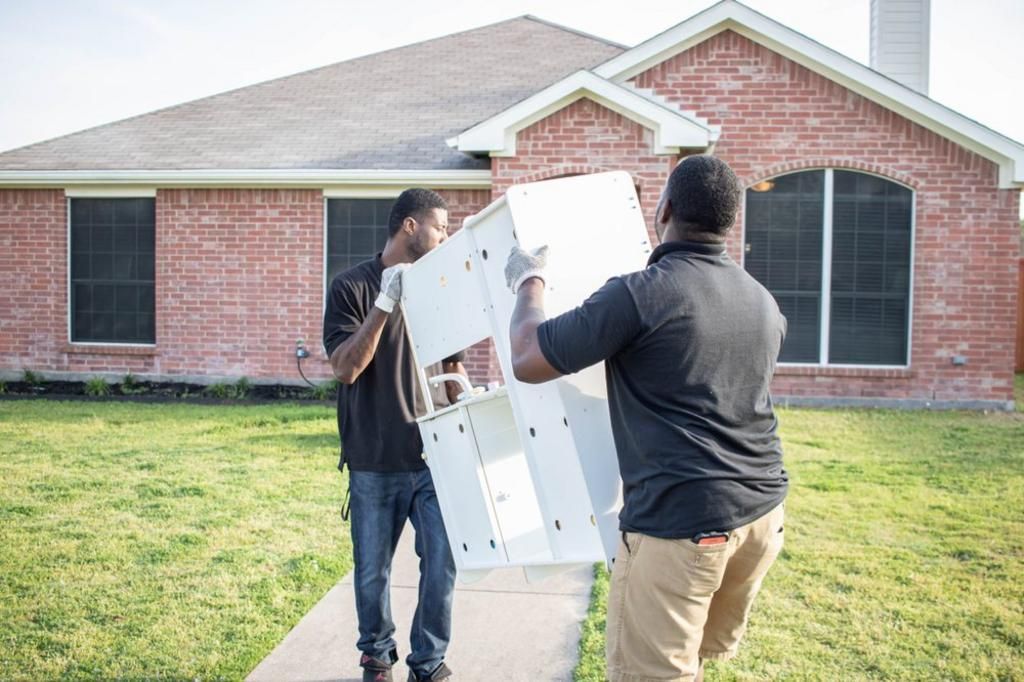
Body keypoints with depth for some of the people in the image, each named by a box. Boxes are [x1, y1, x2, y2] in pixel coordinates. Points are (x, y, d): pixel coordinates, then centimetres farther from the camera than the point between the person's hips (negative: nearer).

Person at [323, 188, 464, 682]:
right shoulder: (352, 287, -4)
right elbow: (345, 367, -13)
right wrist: (386, 302, -21)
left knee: (442, 561, 0)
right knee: (372, 570, 9)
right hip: (375, 461, -3)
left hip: (433, 454, 3)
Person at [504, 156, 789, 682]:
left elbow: (526, 362, -11)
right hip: (761, 511, 8)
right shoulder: (763, 303, 8)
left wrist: (529, 282, 8)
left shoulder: (638, 294, -15)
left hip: (679, 521, -7)